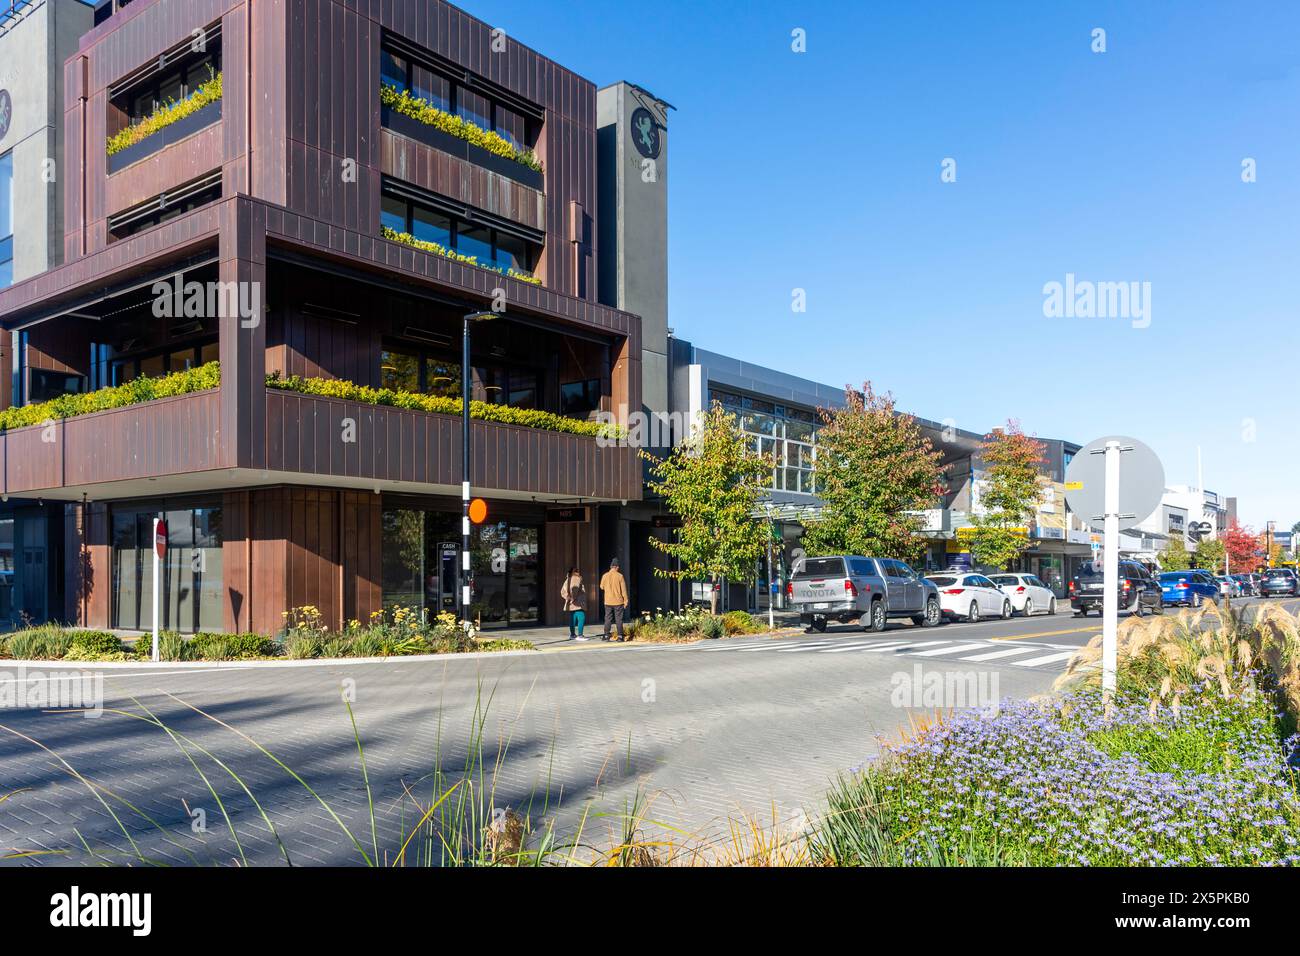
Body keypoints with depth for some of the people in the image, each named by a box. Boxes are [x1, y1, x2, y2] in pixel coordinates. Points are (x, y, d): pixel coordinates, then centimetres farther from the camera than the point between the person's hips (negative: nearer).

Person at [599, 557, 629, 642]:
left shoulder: (605, 575, -3)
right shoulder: (620, 576, -8)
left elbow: (602, 587, 11)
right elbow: (624, 589, -6)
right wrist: (625, 601, 1)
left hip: (608, 602, 1)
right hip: (618, 601, -1)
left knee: (608, 619, 8)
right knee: (619, 619, 4)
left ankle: (606, 635, 5)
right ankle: (620, 636, 3)